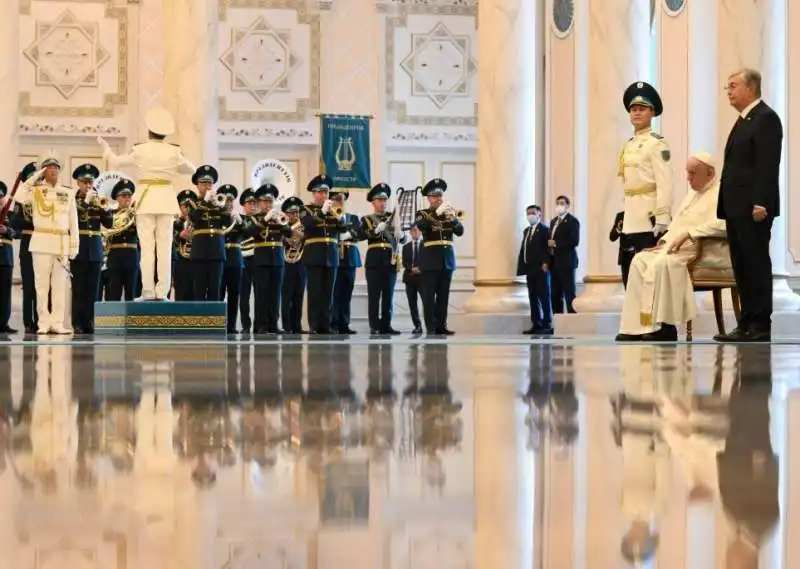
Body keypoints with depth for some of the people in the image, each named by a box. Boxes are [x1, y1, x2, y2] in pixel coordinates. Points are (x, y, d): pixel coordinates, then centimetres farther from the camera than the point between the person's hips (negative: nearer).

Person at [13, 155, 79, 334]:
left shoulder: (68, 193, 12)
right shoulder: (36, 191, 4)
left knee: (60, 285, 0)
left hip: (62, 244, 2)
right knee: (42, 284, -2)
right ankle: (44, 323, 1)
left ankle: (57, 323, 1)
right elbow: (18, 198, -16)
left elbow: (73, 221, 11)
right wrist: (34, 178, -9)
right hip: (42, 242, -2)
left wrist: (74, 244, 4)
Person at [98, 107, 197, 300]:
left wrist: (105, 146, 26)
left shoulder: (140, 150, -5)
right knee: (165, 248, 3)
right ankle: (162, 291, 0)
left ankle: (148, 291, -6)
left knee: (147, 248, -2)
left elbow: (116, 162, 9)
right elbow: (191, 168, 13)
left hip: (145, 200, -1)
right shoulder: (174, 152, -1)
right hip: (166, 199, 1)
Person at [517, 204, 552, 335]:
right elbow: (523, 249, 15)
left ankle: (547, 325, -4)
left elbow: (547, 248, -14)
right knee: (533, 297, 9)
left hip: (541, 269, -8)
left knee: (544, 297, -6)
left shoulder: (544, 230, -5)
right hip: (530, 270, 8)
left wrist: (545, 264, -22)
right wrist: (523, 267, 7)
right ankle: (536, 324, 13)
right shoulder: (527, 231, 19)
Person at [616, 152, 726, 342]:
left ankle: (662, 326, -30)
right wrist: (664, 240, 8)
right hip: (676, 246, 9)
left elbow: (721, 224, -22)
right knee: (640, 260, -13)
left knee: (661, 264, -33)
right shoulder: (692, 194, 26)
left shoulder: (721, 194, -5)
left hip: (699, 250, -9)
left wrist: (689, 233, -25)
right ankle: (634, 327, -20)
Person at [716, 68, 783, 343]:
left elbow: (768, 165, -17)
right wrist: (725, 205, 14)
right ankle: (747, 324, 11)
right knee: (742, 267, 8)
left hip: (753, 208, -9)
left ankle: (760, 325, -4)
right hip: (737, 207, 9)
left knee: (756, 265, -6)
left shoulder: (766, 118, -8)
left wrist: (760, 203, -23)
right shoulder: (744, 121, 21)